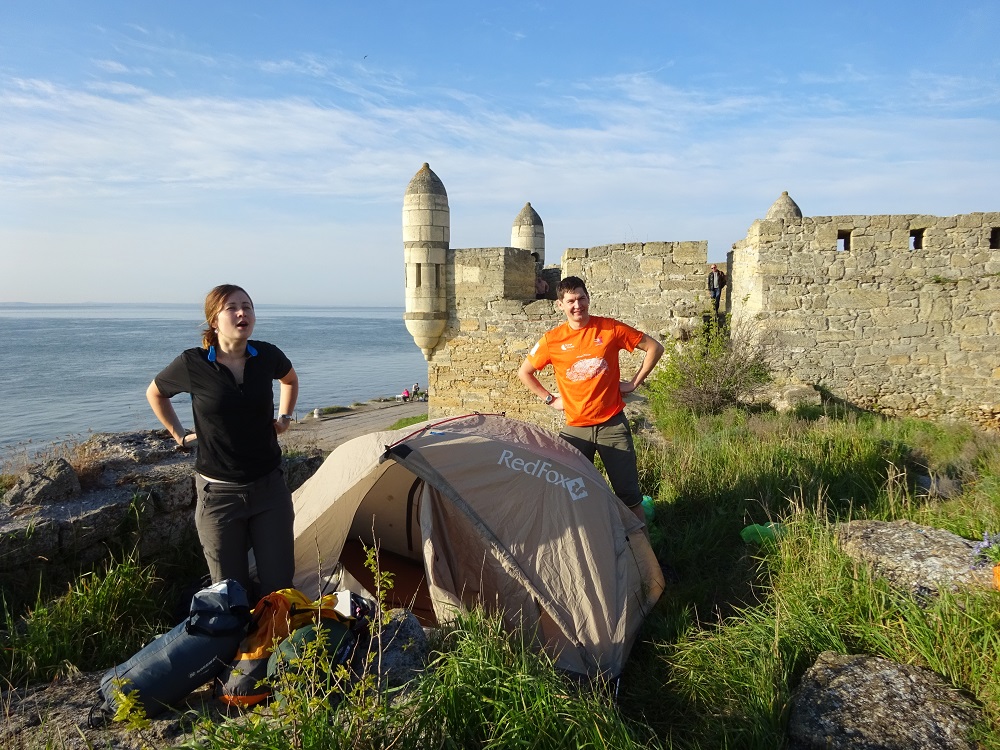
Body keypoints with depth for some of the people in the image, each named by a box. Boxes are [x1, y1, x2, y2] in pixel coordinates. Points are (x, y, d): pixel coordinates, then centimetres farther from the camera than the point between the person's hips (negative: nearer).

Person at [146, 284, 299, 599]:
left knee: (279, 584, 6)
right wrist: (179, 435, 8)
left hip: (269, 487, 2)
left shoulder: (268, 355, -5)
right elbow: (154, 393, 10)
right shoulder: (192, 364, -12)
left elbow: (290, 379, 20)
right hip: (219, 493, -2)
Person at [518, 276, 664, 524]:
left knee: (629, 494, 4)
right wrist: (549, 399, 4)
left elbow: (654, 347, 4)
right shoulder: (552, 340, -2)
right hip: (575, 427, 1)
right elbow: (524, 372, 11)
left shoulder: (610, 328, -4)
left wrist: (634, 382, 0)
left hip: (613, 423, -1)